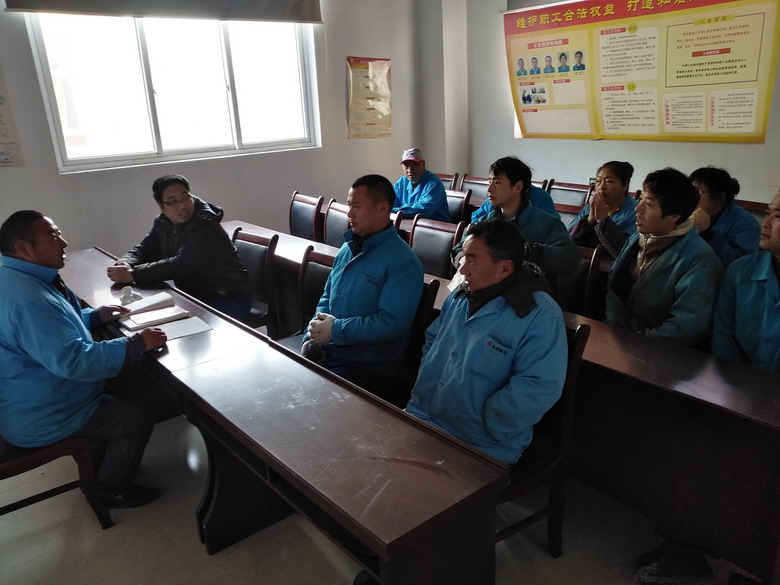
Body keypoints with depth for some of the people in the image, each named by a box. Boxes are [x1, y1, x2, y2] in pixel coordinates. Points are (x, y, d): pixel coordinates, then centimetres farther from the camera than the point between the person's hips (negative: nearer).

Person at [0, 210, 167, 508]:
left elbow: (53, 326, 19)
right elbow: (73, 361, -38)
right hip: (37, 416, -11)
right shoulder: (29, 299, -33)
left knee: (115, 397, 25)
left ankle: (102, 464, 40)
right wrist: (136, 344, -32)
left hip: (29, 399, 11)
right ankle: (111, 489, 16)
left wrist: (97, 315, 3)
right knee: (136, 419, -5)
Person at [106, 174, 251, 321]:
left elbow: (180, 266, -29)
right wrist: (125, 264, -18)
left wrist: (132, 274, -29)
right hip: (195, 296, 8)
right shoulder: (163, 223, 5)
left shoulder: (206, 226, -23)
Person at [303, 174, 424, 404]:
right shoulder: (348, 248, 11)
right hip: (324, 351, 7)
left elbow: (392, 323, -21)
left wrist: (336, 330, -15)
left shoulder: (403, 262, -13)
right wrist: (312, 337, 0)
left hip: (366, 368, -7)